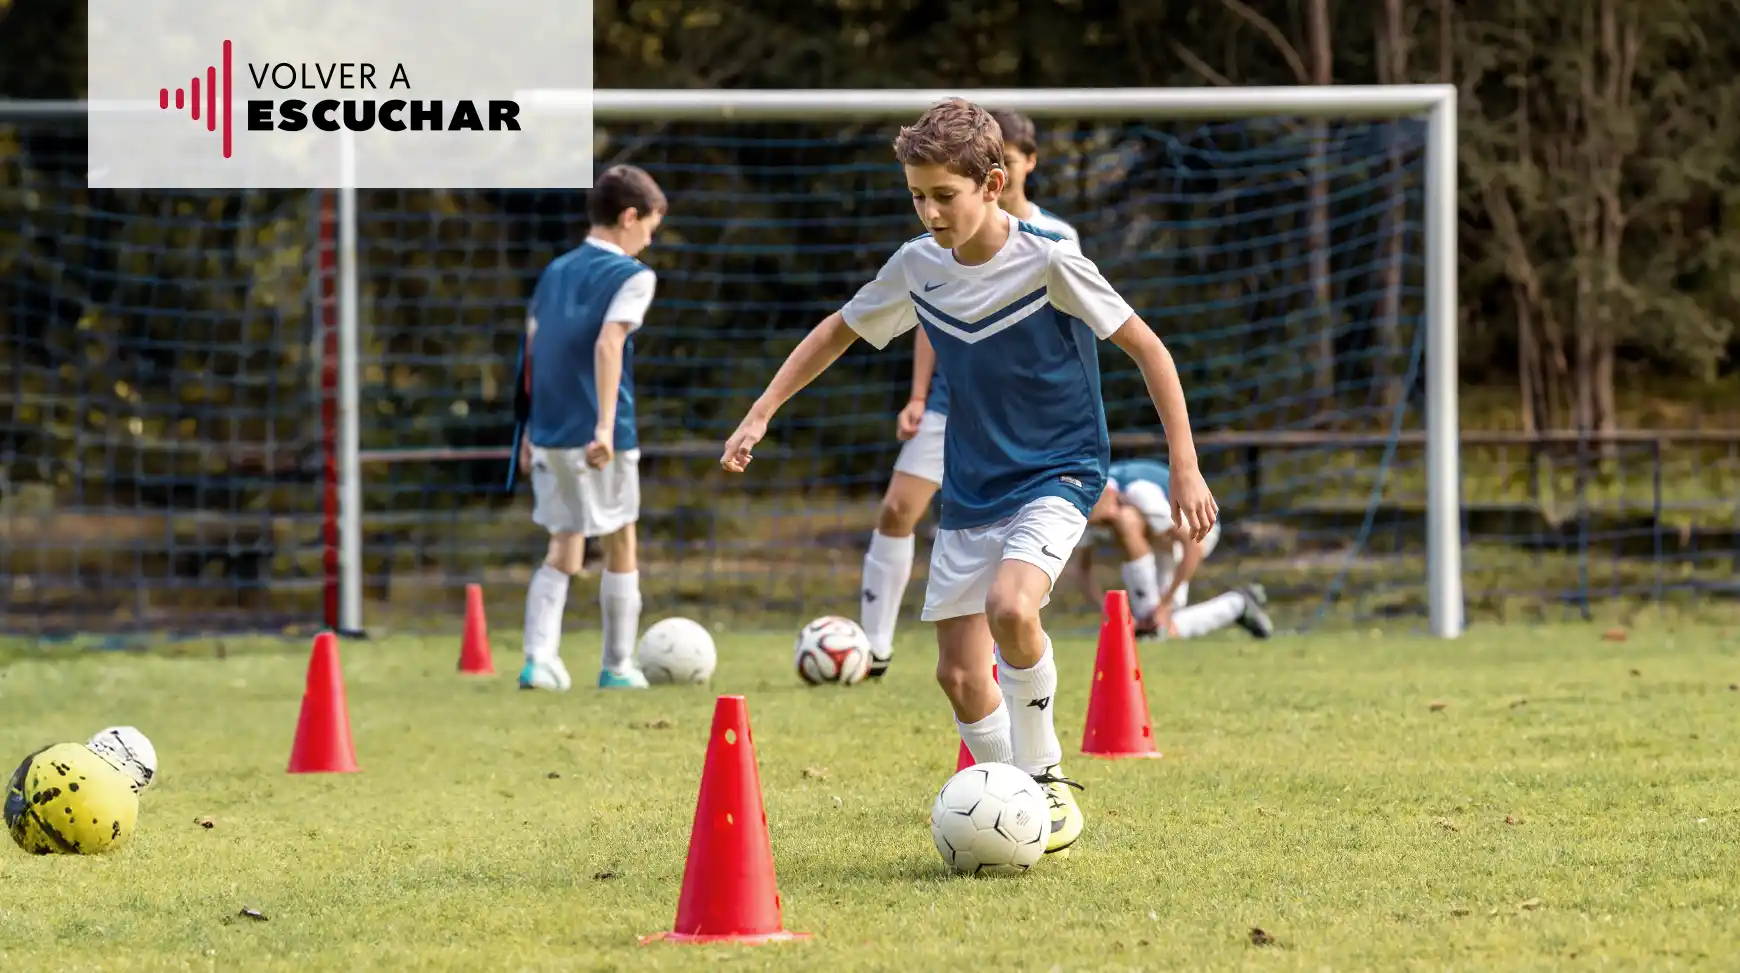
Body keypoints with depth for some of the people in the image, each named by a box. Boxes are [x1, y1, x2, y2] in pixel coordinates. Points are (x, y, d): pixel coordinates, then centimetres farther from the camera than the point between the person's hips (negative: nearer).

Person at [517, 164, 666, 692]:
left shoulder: (554, 272, 12)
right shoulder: (632, 276, -7)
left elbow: (532, 354, 15)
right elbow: (608, 344, -21)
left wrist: (530, 432, 22)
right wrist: (606, 425, -28)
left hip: (549, 433, 5)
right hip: (602, 439, -5)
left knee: (563, 549, 11)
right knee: (620, 545, 11)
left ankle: (539, 658, -6)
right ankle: (618, 666, 17)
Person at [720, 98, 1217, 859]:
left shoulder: (1048, 261, -16)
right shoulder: (918, 266, -1)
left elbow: (1146, 349, -11)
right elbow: (839, 331, 16)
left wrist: (1185, 469, -14)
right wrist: (760, 415, 8)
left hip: (1057, 476, -6)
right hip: (969, 489, 6)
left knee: (1010, 606, -31)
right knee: (959, 672, 0)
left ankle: (1046, 778, -13)